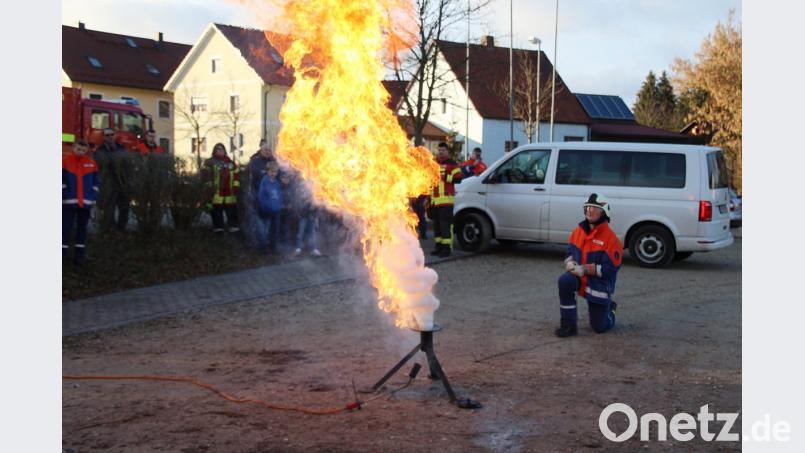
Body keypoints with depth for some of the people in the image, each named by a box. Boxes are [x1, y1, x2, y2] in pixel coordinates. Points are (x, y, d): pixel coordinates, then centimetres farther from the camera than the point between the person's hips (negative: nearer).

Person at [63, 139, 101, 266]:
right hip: (68, 201, -2)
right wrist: (63, 195, -9)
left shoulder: (91, 163, 5)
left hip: (86, 202, 2)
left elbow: (96, 182, 8)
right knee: (66, 227, -1)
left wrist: (93, 197, 0)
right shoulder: (65, 161, -2)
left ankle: (80, 253, 14)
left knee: (82, 228, 9)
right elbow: (62, 181, -3)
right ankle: (63, 252, 5)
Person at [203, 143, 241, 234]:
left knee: (232, 211, 5)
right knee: (217, 211, 2)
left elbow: (236, 175, 14)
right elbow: (206, 176, -3)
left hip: (229, 192, 3)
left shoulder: (230, 163, 14)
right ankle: (218, 228, 9)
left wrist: (236, 186, 6)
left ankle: (234, 226, 11)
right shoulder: (210, 163, 2)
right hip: (216, 192, -3)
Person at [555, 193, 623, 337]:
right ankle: (568, 325, -19)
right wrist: (569, 262, -12)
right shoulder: (578, 231, 0)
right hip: (579, 277, 4)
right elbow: (570, 251, 12)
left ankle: (608, 308, 42)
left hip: (599, 285, -3)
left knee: (599, 327, 5)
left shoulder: (610, 238, -17)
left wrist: (584, 269, -26)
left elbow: (610, 269, -19)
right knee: (565, 281, -33)